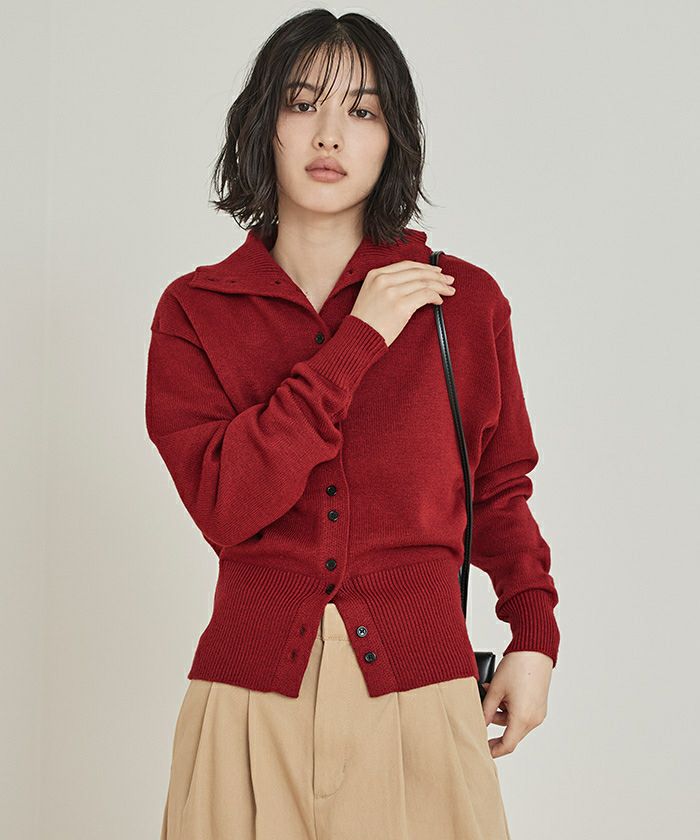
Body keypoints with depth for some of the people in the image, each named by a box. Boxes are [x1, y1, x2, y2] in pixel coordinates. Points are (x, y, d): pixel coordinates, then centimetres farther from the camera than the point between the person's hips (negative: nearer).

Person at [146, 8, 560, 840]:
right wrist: (357, 341, -12)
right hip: (252, 701, 0)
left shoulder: (466, 302, 3)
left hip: (419, 699, 0)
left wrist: (534, 633, 5)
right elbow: (224, 503, -13)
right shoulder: (194, 310, 2)